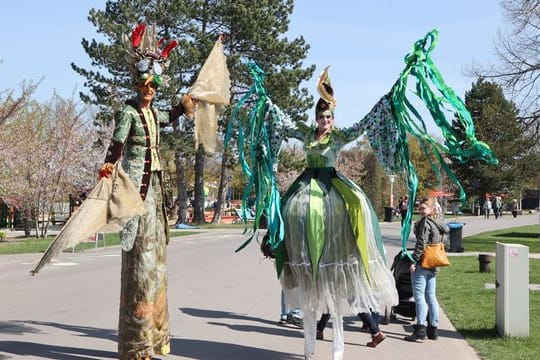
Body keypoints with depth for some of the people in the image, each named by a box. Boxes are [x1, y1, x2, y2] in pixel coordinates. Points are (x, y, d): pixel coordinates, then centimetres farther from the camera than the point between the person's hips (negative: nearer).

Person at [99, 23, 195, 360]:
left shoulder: (153, 111, 12)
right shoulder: (129, 112, -11)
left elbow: (169, 117, 37)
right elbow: (117, 146, -27)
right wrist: (108, 167, -43)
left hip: (154, 183, 9)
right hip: (137, 183, -9)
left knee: (156, 253, 13)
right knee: (140, 252, -8)